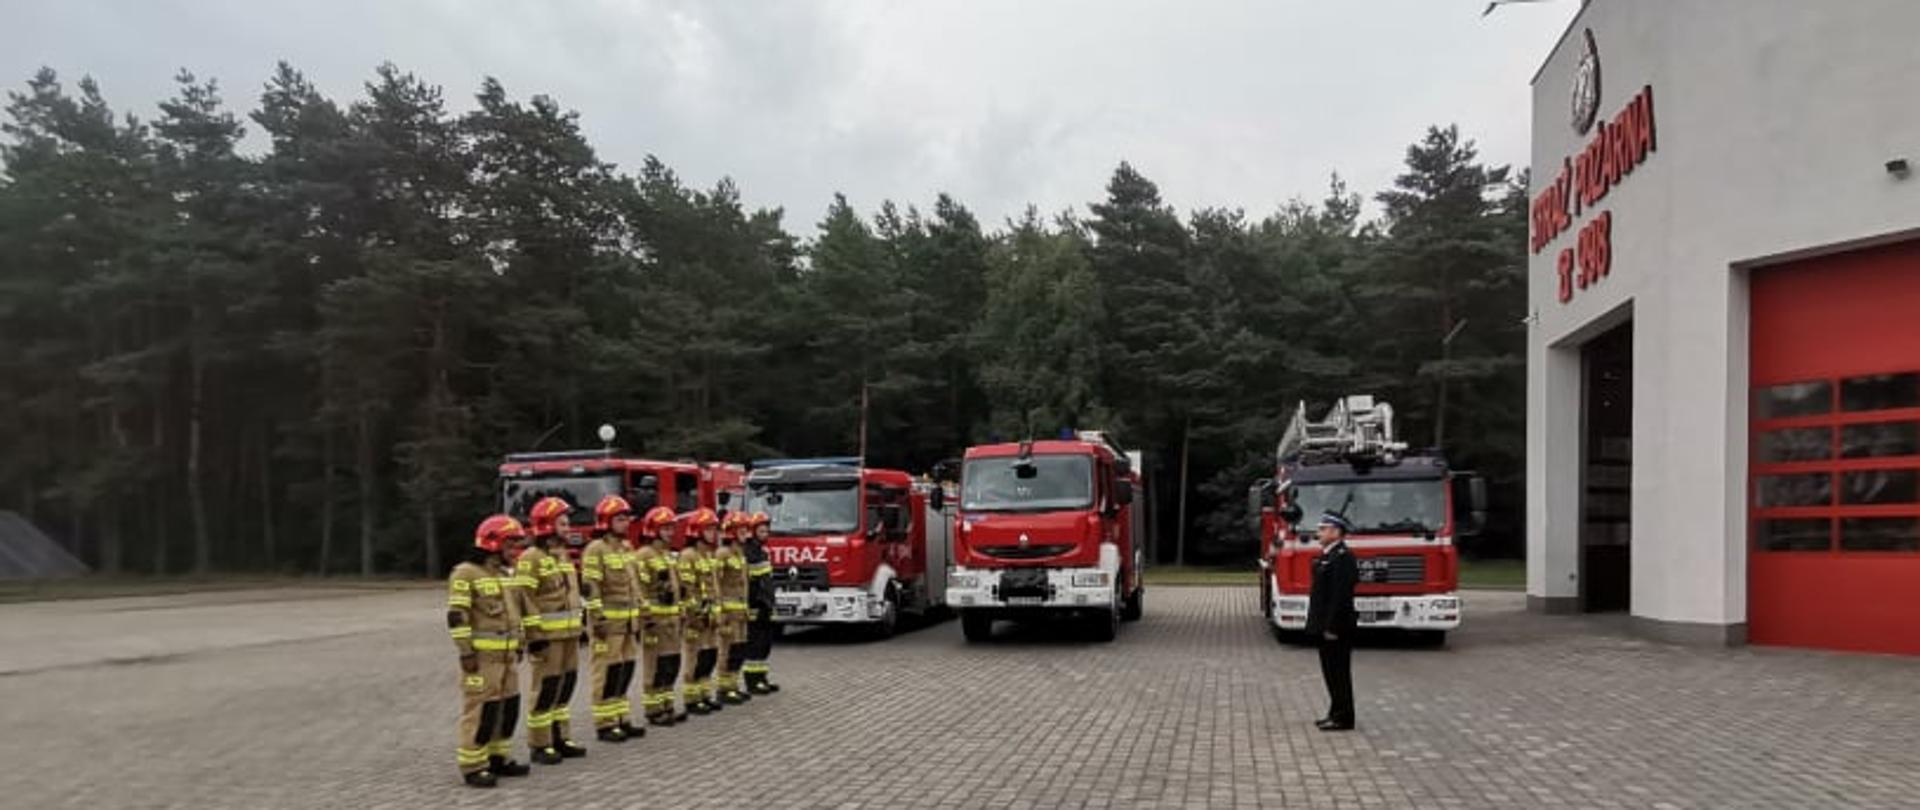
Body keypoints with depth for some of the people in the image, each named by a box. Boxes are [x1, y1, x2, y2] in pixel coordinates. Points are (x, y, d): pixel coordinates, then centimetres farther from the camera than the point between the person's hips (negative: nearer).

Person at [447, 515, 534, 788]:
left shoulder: (503, 573, 16)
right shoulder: (465, 574, -12)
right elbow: (457, 617, -16)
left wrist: (518, 645, 20)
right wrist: (466, 652, -19)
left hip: (506, 655, 9)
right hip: (482, 656, -9)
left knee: (508, 707, 11)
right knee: (481, 710, -7)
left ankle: (497, 758, 22)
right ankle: (472, 767, 1)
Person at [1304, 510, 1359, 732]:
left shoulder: (1342, 558, -17)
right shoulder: (1326, 556, 14)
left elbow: (1341, 596, -22)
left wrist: (1332, 627, -22)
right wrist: (1320, 624, 18)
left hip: (1336, 627, -10)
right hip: (1325, 626, 10)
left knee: (1339, 672, -3)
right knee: (1331, 672, 15)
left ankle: (1343, 718, 4)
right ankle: (1336, 713, 23)